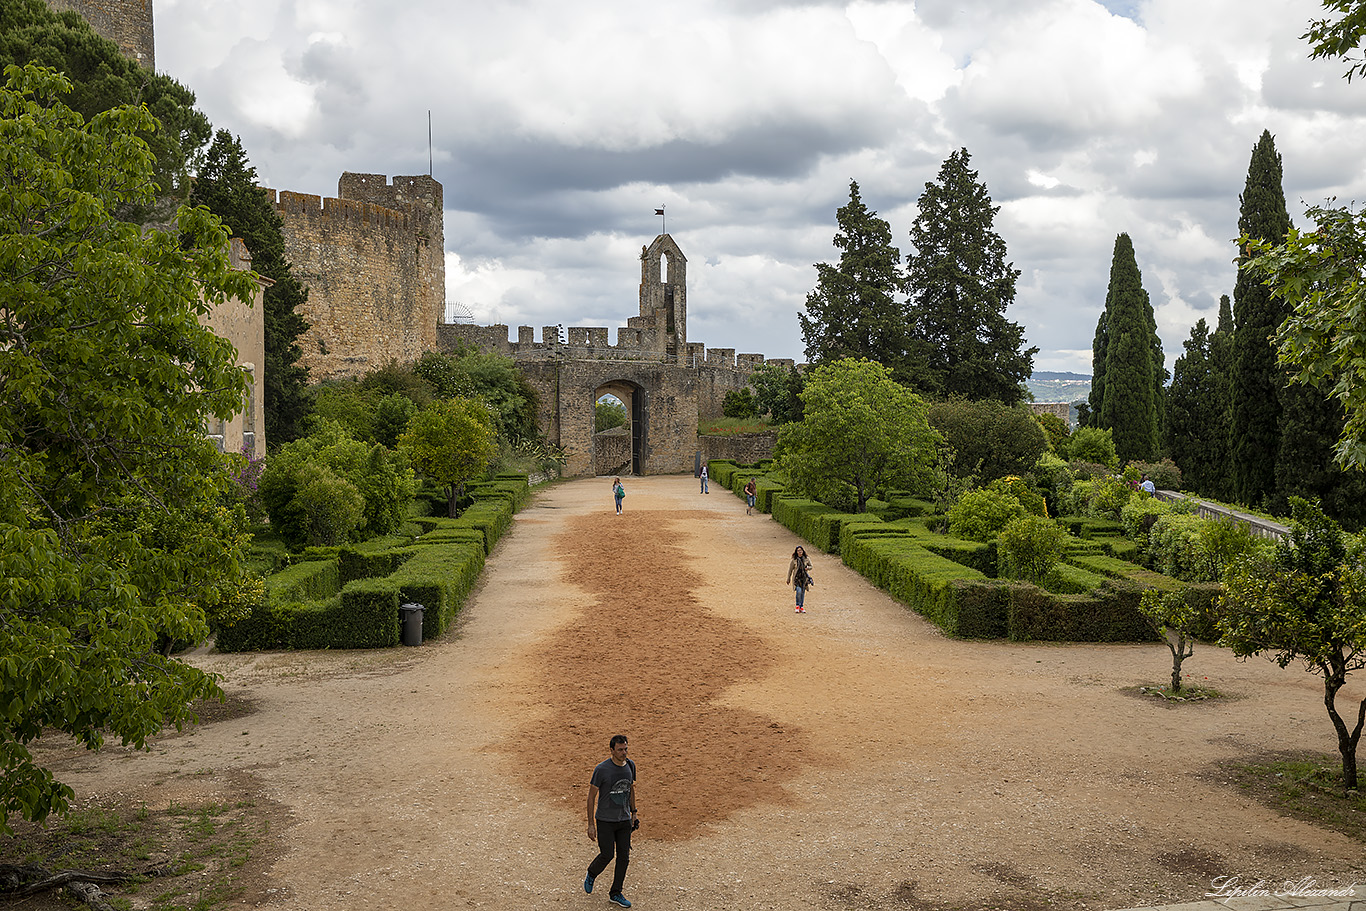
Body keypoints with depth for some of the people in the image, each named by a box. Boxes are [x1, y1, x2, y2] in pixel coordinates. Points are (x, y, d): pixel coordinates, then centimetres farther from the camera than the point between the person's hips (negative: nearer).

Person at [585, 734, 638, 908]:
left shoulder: (630, 765, 0)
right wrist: (591, 824, -12)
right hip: (605, 820, -5)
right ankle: (591, 876, 29)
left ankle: (615, 894, 19)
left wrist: (633, 813, 16)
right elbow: (591, 796, -11)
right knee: (607, 855, -3)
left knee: (624, 857, 5)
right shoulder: (602, 769, -17)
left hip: (624, 820, 5)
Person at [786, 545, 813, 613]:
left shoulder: (807, 559, 2)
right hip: (797, 577, -2)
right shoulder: (794, 560, -3)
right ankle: (797, 606, -4)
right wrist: (788, 579, 7)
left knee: (803, 592, 4)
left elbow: (811, 566, 15)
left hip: (804, 577, 2)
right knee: (799, 590, -18)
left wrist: (807, 568, -10)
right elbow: (790, 570, 4)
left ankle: (801, 607, 14)